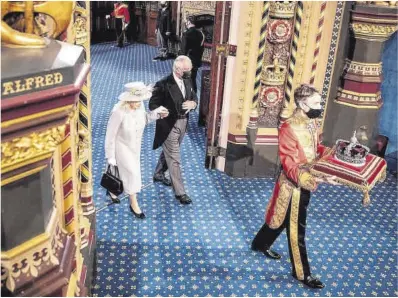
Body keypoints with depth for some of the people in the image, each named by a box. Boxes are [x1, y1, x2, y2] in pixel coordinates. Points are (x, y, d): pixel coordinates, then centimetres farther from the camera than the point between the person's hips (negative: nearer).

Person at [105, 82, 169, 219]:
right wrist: (110, 156, -15)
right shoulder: (119, 112, -33)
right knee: (132, 172, -4)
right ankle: (134, 204, 17)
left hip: (135, 145, 6)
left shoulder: (139, 105, -18)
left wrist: (156, 113, -14)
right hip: (122, 146, -6)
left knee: (125, 171, 22)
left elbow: (144, 119, 4)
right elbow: (110, 135, -22)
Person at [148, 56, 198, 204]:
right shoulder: (163, 84, -20)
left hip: (183, 123, 7)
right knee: (174, 159, -1)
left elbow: (194, 97, 12)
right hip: (169, 125, -7)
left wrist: (193, 103, -10)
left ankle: (158, 174, 49)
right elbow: (153, 105, -14)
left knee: (168, 152, 25)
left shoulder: (187, 81, 1)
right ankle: (180, 192, 7)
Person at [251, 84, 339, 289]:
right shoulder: (289, 129, -27)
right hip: (293, 186, -9)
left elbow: (316, 149, 14)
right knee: (296, 230, 6)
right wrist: (319, 179, -38)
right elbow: (290, 167, -29)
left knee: (282, 219, 26)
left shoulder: (312, 122, 0)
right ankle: (302, 273, 24)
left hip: (307, 183, 9)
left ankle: (261, 244, 50)